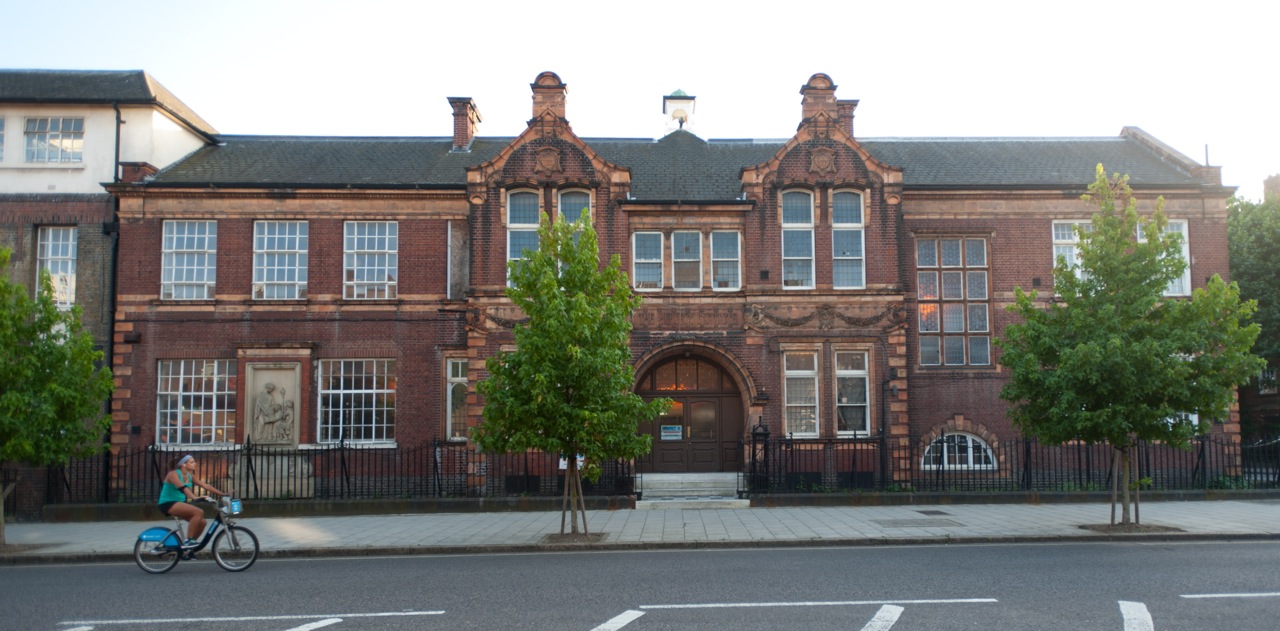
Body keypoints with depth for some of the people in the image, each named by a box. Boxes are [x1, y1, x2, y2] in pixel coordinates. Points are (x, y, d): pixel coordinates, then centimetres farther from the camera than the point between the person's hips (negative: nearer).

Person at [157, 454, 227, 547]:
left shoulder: (190, 476, 8)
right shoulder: (173, 474, -14)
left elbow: (205, 486, 2)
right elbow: (182, 488, -32)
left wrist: (223, 494, -7)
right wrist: (195, 498, -48)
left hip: (180, 503, 8)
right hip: (168, 504, -8)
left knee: (201, 522, -8)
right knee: (199, 512, -27)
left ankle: (191, 542, 9)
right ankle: (188, 540, -22)